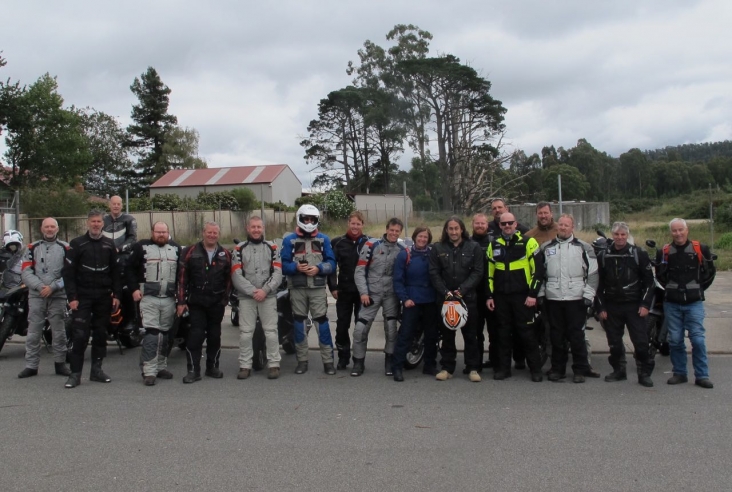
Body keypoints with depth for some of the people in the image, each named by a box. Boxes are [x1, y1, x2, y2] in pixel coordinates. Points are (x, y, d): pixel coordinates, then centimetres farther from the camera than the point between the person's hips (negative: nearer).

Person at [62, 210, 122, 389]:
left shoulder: (109, 245, 10)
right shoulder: (77, 244, 0)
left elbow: (115, 272, 10)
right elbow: (68, 272, -4)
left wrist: (116, 295, 3)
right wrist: (71, 297, -11)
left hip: (104, 297, 3)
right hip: (82, 297, -3)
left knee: (100, 334, 8)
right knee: (80, 335, -7)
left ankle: (96, 369, 16)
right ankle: (75, 373, -2)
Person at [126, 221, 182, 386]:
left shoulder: (176, 248, 12)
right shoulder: (141, 247, 1)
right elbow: (129, 268, 2)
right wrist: (134, 289, -7)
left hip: (169, 298, 4)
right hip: (148, 297, -4)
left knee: (165, 334, 10)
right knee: (151, 333, -11)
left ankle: (161, 366, 21)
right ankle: (149, 371, -9)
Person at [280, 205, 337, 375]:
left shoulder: (324, 239, 7)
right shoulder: (289, 240, 4)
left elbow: (331, 263, 3)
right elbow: (283, 265, 0)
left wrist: (319, 268, -15)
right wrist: (296, 267, -19)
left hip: (318, 288, -1)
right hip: (297, 288, 1)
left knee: (322, 321, -5)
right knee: (299, 323, 6)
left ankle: (328, 360, 2)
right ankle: (302, 360, 17)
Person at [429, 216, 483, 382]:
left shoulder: (474, 247, 2)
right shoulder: (437, 248, 5)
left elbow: (478, 272, -3)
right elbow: (434, 273, 1)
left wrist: (462, 290, -14)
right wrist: (445, 292, -11)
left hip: (468, 297, -1)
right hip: (445, 298, 1)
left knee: (470, 334, 4)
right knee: (447, 334, 8)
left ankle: (472, 368, 12)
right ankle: (447, 368, 15)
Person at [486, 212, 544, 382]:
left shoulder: (528, 243, -4)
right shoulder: (494, 245, 9)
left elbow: (538, 269, -6)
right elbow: (489, 272, 13)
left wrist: (533, 294, -10)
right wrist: (489, 295, 8)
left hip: (522, 296, -4)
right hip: (501, 297, 4)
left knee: (527, 333, 0)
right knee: (503, 333, 9)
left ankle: (536, 369, 10)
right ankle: (503, 368, 17)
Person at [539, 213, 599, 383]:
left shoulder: (584, 247, 4)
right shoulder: (546, 248, 11)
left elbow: (593, 273, 2)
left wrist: (588, 294, -6)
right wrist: (540, 293, 7)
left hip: (576, 299, -2)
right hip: (553, 299, 3)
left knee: (577, 335, 0)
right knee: (556, 336, 8)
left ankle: (580, 370, 9)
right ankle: (557, 369, 17)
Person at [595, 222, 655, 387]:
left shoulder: (638, 254, -1)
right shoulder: (603, 255, 5)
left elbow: (648, 280, 1)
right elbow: (599, 283, 7)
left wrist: (645, 304, -6)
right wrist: (600, 307, 3)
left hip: (634, 306, -2)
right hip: (611, 306, 2)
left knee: (641, 341, -4)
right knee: (614, 342, 8)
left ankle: (644, 373, 7)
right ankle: (619, 370, 22)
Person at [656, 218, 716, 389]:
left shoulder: (701, 249, -1)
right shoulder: (664, 252, 3)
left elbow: (710, 272, 11)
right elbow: (660, 275, 16)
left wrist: (698, 289, 9)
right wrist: (672, 289, 11)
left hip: (694, 303, -2)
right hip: (672, 303, 2)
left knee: (698, 339, -4)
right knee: (675, 340, 6)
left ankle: (702, 375, 5)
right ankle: (679, 373, 17)